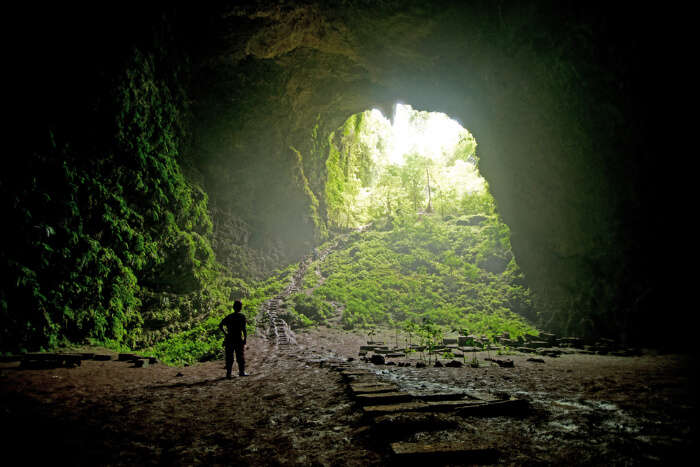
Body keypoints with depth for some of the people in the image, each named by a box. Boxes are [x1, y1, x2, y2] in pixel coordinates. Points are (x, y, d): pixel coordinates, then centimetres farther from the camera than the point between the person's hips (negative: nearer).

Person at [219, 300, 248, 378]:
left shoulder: (229, 316, 5)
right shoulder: (242, 317, -6)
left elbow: (220, 325, 4)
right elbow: (243, 329, -11)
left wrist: (225, 333, 7)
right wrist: (245, 340, -5)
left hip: (229, 339, 3)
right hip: (238, 340, -3)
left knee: (229, 357, 7)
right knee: (240, 356, 9)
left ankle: (228, 373, 6)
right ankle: (242, 372, 13)